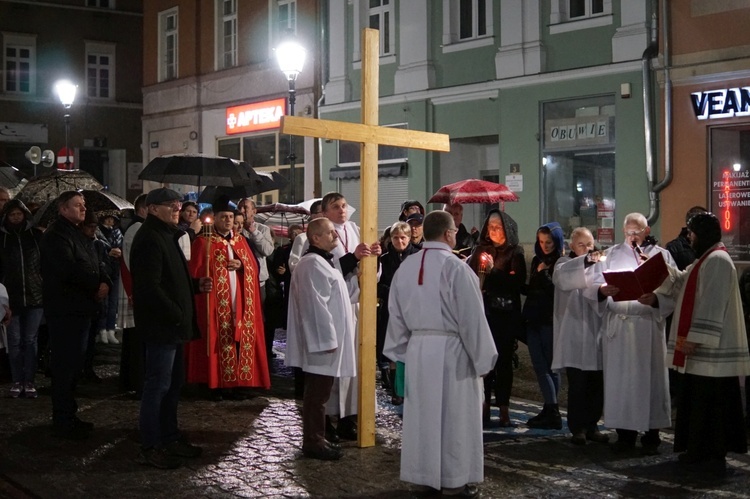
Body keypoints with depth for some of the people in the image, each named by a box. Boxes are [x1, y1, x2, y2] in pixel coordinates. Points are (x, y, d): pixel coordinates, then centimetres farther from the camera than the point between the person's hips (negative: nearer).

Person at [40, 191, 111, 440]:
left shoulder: (77, 234, 19)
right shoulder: (56, 235, -12)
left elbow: (94, 264, 13)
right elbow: (70, 269, -25)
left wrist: (105, 282, -8)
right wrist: (96, 285, -12)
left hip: (80, 308, 10)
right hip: (65, 310, -10)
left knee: (73, 364, 14)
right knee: (65, 366, -6)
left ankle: (68, 416, 23)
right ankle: (63, 423, 0)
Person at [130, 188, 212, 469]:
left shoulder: (165, 236, 18)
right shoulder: (149, 240, -15)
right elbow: (150, 287, -23)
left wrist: (196, 285, 9)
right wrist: (177, 315, -21)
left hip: (172, 325, 11)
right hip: (160, 325, -11)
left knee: (173, 382, 16)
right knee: (158, 384, -6)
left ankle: (169, 437, 25)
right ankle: (149, 448, 1)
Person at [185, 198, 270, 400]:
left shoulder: (240, 240, 15)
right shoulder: (203, 242, -1)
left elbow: (253, 266, 13)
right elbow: (196, 272, -5)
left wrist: (241, 265, -5)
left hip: (240, 302, 5)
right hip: (216, 303, -5)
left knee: (240, 341, 3)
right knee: (219, 342, -5)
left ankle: (236, 384, 9)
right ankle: (217, 385, 2)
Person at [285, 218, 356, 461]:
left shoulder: (321, 261, 17)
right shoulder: (313, 264, -17)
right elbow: (315, 304, -22)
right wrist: (328, 339, -22)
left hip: (326, 338, 11)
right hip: (321, 340, -11)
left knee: (318, 393, 15)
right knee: (317, 394, -3)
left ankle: (316, 439, 22)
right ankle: (313, 442, 3)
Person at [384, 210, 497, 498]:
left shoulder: (405, 267, 5)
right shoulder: (455, 267, -15)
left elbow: (396, 313, 11)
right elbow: (471, 317, -14)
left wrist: (402, 349, 20)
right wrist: (482, 357, -6)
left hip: (417, 348, 6)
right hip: (451, 349, -6)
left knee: (422, 412, 13)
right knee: (453, 414, 3)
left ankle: (423, 473, 21)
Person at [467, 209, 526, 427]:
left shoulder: (515, 253, 2)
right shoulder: (481, 250, 12)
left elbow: (518, 281, -9)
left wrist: (493, 270, -13)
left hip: (506, 313, -2)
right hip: (483, 311, 2)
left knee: (504, 360, -1)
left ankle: (503, 408, 3)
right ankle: (484, 406, 6)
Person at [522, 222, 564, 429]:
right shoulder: (537, 261, 13)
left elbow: (559, 291, -15)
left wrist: (543, 273, -17)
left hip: (550, 321, -7)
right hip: (533, 319, 7)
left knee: (549, 366, -4)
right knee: (540, 366, 6)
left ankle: (552, 412, 1)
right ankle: (550, 411, 11)